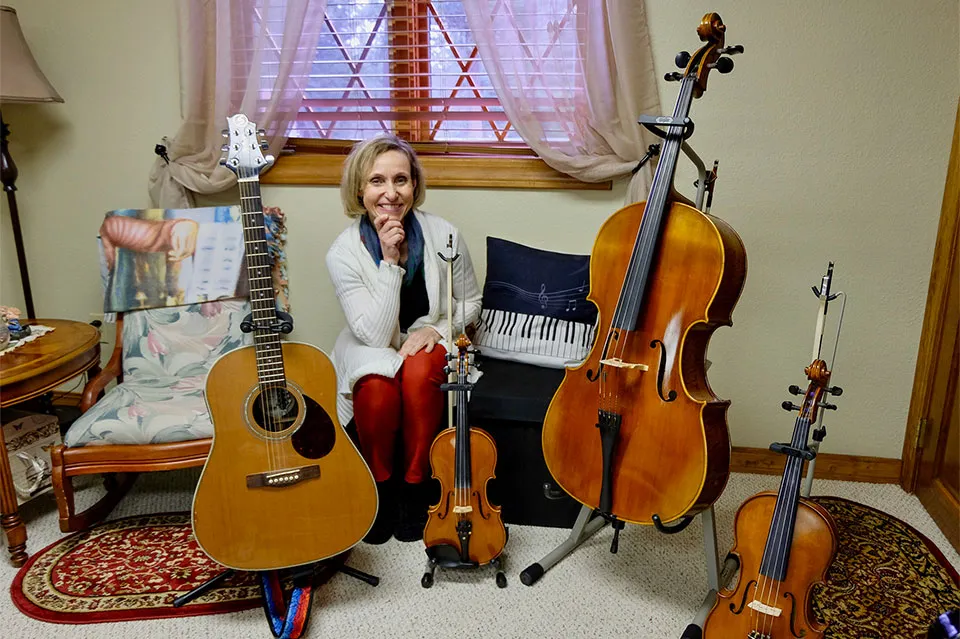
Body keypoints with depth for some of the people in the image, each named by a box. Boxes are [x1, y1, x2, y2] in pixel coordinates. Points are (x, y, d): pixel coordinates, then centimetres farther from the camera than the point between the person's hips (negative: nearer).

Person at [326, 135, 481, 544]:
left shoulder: (443, 236, -13)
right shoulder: (343, 253, -17)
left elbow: (470, 303, 3)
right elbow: (377, 336, -24)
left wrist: (437, 329, -16)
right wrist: (390, 262, -29)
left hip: (427, 342, 1)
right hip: (371, 348, 0)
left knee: (418, 372, -33)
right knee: (377, 390, -33)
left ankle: (416, 485, -10)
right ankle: (380, 487, -2)